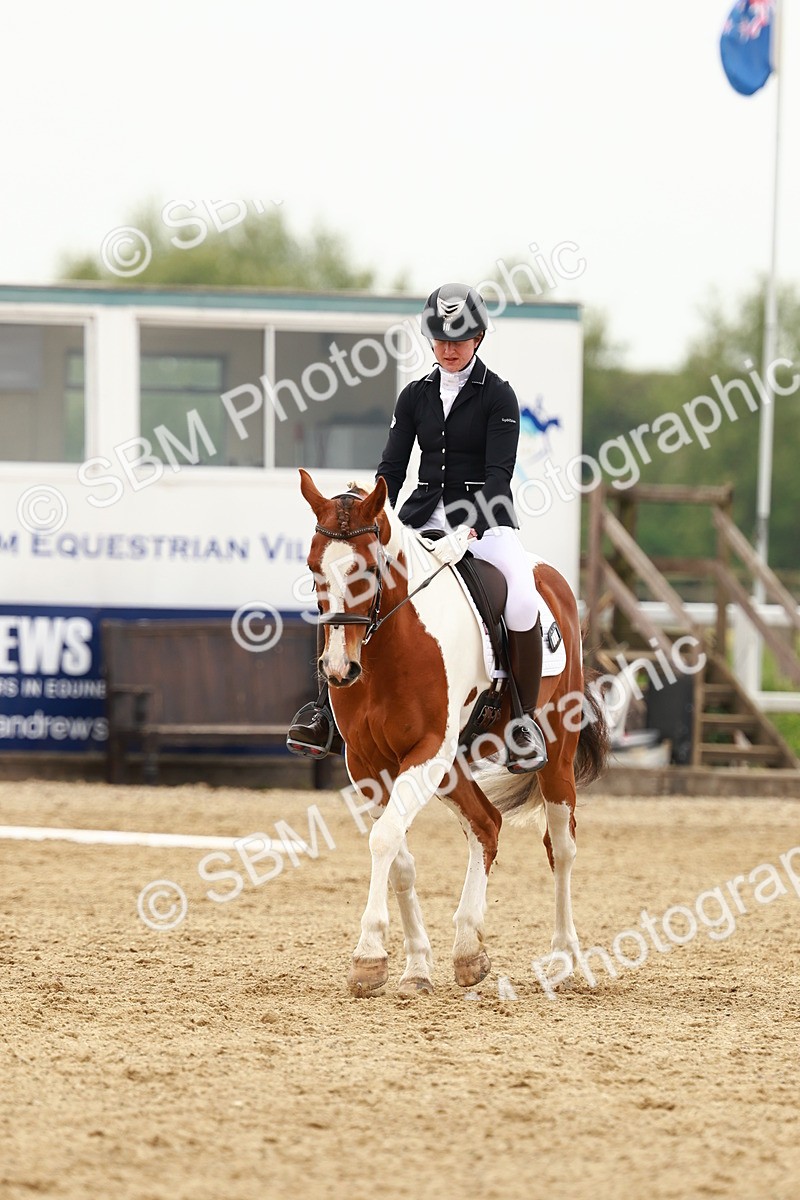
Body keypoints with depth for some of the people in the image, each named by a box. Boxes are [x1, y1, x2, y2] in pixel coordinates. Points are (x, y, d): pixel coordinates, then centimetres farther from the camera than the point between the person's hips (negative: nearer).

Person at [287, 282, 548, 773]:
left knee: (522, 598, -32)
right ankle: (328, 707, -7)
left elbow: (498, 472, -12)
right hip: (423, 517, 4)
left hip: (485, 518, -4)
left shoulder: (498, 396, -3)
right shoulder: (416, 395, 10)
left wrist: (473, 526, -27)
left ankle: (526, 719, -17)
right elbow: (392, 466, 7)